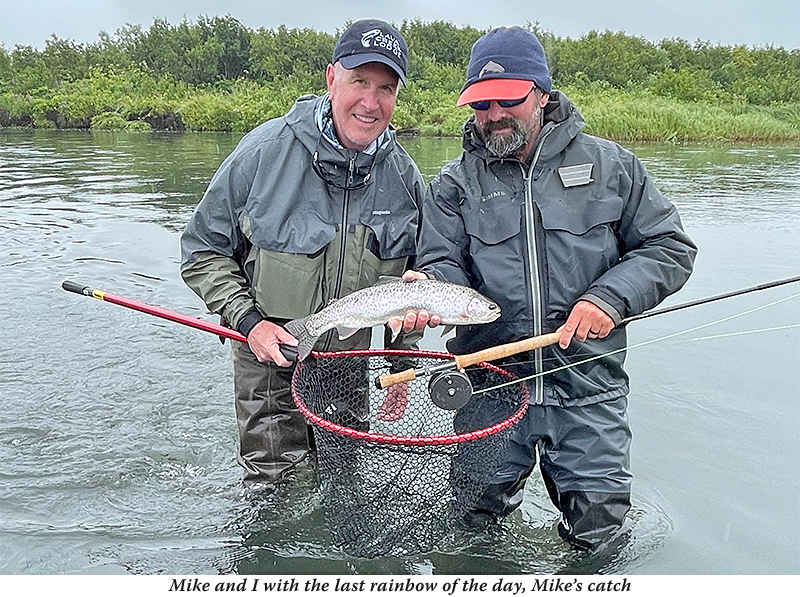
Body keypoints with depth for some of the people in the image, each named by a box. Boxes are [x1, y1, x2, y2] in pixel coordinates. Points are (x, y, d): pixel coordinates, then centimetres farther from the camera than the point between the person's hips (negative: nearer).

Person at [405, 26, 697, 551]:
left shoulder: (609, 165, 4)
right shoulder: (454, 184, 4)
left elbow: (670, 247, 5)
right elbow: (445, 263, -5)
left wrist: (611, 297, -12)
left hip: (588, 393, 0)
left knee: (598, 534, 10)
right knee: (473, 523, 11)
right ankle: (506, 492, 42)